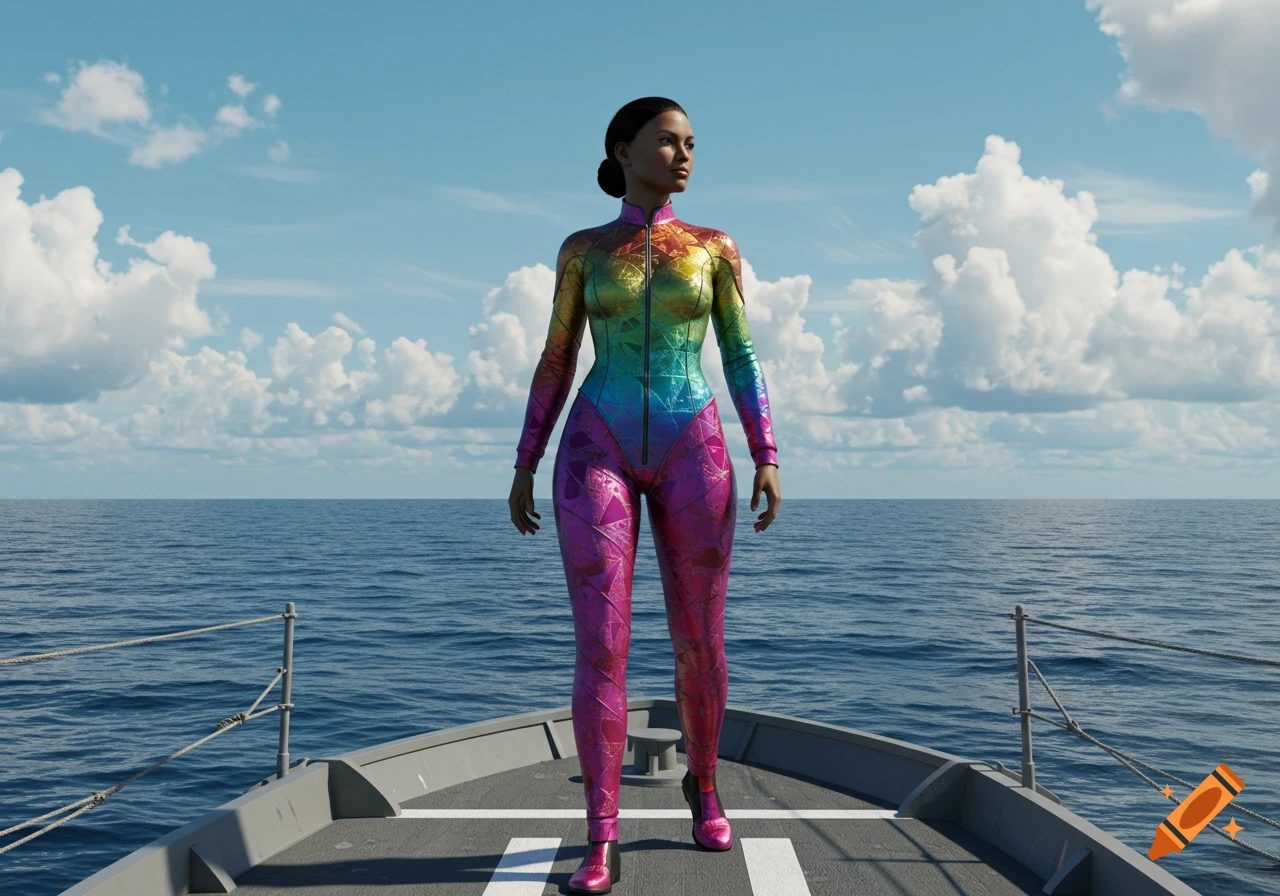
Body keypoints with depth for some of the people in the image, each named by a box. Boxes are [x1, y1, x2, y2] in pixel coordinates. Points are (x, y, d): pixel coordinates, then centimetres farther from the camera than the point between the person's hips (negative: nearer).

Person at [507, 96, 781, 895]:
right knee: (602, 645, -11)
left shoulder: (715, 248, 9)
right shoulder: (583, 250, 8)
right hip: (599, 452, -1)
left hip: (691, 453, 1)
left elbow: (743, 359, 7)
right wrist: (524, 468, 5)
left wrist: (768, 459, -4)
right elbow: (556, 364, 9)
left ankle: (703, 784, 32)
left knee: (700, 643, 6)